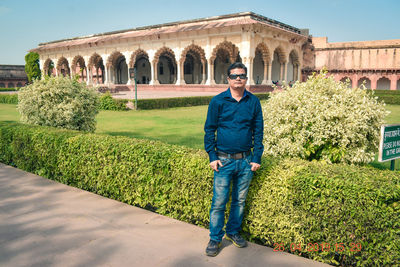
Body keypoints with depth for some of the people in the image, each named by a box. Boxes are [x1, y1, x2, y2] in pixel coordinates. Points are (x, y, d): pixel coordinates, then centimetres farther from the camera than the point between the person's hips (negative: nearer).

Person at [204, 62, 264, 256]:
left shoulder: (253, 102, 4)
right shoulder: (218, 101, -2)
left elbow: (258, 131, 8)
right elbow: (209, 130, 0)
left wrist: (257, 158, 2)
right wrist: (212, 157, -6)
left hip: (246, 161, 3)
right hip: (224, 160, -2)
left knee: (240, 201, 14)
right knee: (219, 202, 1)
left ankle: (233, 232, 33)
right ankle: (215, 239, 17)